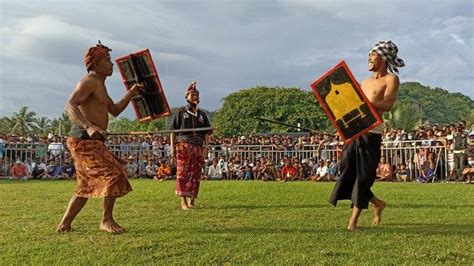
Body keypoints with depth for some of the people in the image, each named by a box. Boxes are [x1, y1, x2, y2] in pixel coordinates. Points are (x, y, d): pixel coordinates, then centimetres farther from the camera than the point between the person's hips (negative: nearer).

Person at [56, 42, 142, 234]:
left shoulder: (100, 85, 22)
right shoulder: (89, 82, -10)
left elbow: (115, 110, 30)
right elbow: (70, 106, -23)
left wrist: (131, 93, 19)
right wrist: (89, 126, -38)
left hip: (91, 141, 10)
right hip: (84, 139, -10)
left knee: (87, 185, 14)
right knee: (114, 174, -14)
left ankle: (64, 225, 20)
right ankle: (107, 221, -4)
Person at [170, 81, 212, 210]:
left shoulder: (202, 115, 18)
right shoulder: (181, 112, 11)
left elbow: (207, 133, 14)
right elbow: (173, 132, 7)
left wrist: (206, 147, 1)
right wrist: (172, 147, -2)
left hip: (198, 147, 3)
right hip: (184, 146, -3)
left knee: (195, 175, 2)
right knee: (183, 174, -9)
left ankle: (191, 201, 10)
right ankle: (183, 202, -8)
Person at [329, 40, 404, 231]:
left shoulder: (391, 79, 2)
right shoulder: (365, 83, 22)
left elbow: (387, 105, -14)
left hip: (372, 134, -6)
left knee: (363, 177, -3)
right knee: (348, 172, 6)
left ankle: (353, 222, 4)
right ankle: (377, 203, 28)